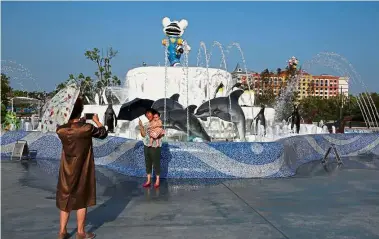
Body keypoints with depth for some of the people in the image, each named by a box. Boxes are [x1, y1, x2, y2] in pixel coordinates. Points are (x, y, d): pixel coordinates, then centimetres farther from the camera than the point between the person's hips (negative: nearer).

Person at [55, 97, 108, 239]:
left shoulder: (61, 130, -9)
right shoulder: (87, 128, -19)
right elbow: (103, 134, -1)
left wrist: (80, 122, 18)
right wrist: (97, 121, 13)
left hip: (66, 170, 4)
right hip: (82, 170, -4)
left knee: (65, 198, 16)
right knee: (82, 200, 9)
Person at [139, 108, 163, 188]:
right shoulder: (146, 124, 9)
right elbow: (143, 135, 3)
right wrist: (141, 126, -7)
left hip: (155, 146, -6)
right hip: (147, 146, 6)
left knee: (156, 163, 2)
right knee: (148, 163, 10)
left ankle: (157, 181, 13)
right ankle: (148, 180, 20)